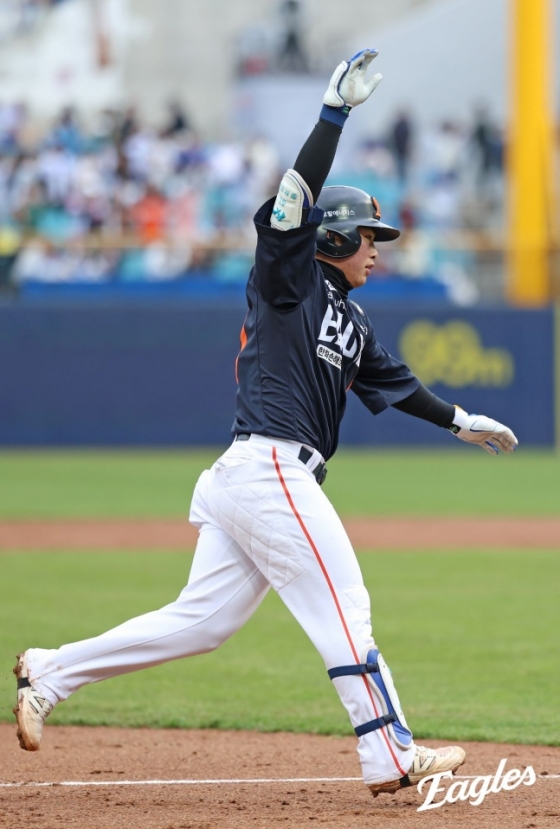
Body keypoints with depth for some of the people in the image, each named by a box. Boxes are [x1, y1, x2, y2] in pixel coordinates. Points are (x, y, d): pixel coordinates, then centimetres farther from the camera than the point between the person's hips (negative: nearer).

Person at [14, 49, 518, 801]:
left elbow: (393, 383, 32)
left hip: (244, 482, 9)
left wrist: (462, 422, 33)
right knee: (342, 611, -7)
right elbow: (290, 208, -14)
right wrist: (336, 113, -17)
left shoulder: (350, 321, 23)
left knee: (200, 621, 7)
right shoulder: (287, 281, -1)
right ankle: (392, 759, -6)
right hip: (269, 467, -9)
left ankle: (49, 673, 11)